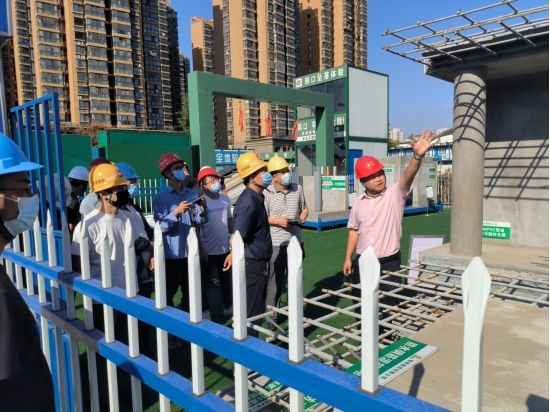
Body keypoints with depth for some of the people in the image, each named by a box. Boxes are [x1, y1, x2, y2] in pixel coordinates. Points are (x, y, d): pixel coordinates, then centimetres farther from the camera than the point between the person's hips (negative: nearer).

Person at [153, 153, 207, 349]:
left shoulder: (192, 194, 5)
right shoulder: (160, 198, -8)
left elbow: (198, 222, 5)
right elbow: (161, 226, -14)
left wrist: (202, 209, -14)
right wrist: (176, 212, -28)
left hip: (190, 252, 4)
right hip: (171, 254, -4)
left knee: (190, 292, 16)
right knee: (168, 295, 5)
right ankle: (170, 332, 20)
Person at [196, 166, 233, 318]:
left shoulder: (225, 199, 2)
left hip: (225, 249, 6)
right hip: (208, 250, -6)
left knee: (227, 280, 20)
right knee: (205, 282, 8)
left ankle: (228, 307, 38)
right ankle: (205, 311, 22)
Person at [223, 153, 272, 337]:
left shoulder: (256, 197, 9)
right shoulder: (248, 202, -23)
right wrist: (234, 256, -8)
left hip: (258, 262, 10)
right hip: (253, 264, -10)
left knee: (255, 310, 20)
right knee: (252, 312, 2)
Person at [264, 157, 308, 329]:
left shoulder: (298, 189, 2)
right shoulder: (267, 193, -11)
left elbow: (304, 208, 17)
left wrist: (303, 215, -4)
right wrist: (277, 221, -19)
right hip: (276, 244, -4)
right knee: (274, 282, 6)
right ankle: (271, 317, 20)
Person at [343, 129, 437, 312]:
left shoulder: (395, 194, -9)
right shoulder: (358, 202, 4)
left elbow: (407, 177, -29)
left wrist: (417, 156, -48)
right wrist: (348, 258, 10)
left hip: (388, 263, -4)